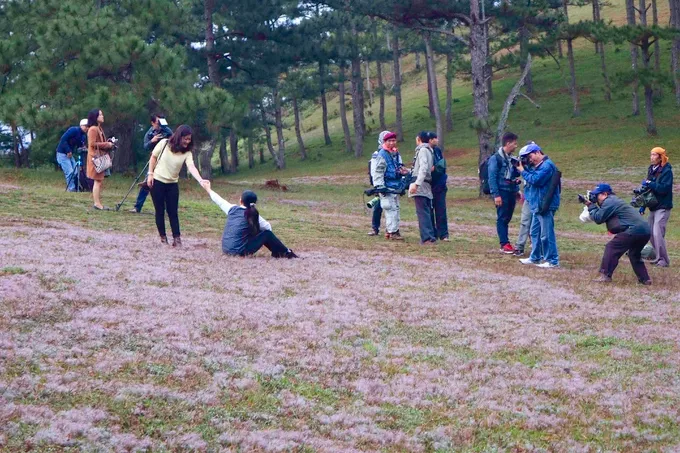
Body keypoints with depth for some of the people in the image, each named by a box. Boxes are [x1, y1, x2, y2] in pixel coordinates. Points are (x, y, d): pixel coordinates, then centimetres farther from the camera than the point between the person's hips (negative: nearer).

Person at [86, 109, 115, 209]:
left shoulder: (99, 129, 18)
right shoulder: (93, 129, -13)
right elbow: (92, 143, -19)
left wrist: (108, 144, 9)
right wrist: (107, 144, -14)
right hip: (96, 157, -10)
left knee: (100, 181, 9)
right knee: (98, 181, -10)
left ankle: (98, 203, 11)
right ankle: (97, 203, -9)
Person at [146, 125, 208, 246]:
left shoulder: (187, 153, -9)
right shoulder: (164, 144, -11)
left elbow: (191, 167, -23)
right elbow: (153, 157, 0)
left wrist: (200, 180, -40)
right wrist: (150, 174, -4)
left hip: (172, 184, 1)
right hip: (157, 181, -1)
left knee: (173, 212, -1)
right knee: (160, 211, 4)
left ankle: (176, 238, -1)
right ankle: (163, 237, 14)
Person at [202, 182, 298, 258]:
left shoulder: (232, 209, 4)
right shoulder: (254, 215, -7)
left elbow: (219, 200, 19)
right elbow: (267, 227, 4)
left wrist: (208, 189, 35)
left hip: (226, 249, 6)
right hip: (239, 252, -6)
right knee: (267, 234, 7)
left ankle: (277, 252, 32)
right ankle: (286, 253, 14)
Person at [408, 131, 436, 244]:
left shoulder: (422, 150, -8)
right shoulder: (429, 151, 20)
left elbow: (423, 168, -20)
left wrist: (416, 183, -27)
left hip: (420, 187, -9)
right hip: (427, 187, 9)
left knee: (422, 212, -12)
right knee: (427, 212, 12)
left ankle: (427, 237, -17)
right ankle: (431, 236, 13)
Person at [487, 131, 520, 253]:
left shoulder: (511, 158, 12)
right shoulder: (496, 158, -10)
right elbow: (492, 178, -13)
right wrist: (496, 195, -17)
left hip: (511, 192, 7)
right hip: (502, 192, -7)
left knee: (507, 218, 9)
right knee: (502, 218, -4)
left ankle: (505, 243, 13)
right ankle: (504, 244, -3)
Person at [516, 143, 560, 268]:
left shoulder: (547, 165, -15)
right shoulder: (538, 165, 18)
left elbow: (535, 179, -21)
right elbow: (532, 177, 17)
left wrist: (523, 171, -10)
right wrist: (521, 167, 4)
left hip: (546, 206, -11)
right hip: (538, 205, 11)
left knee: (546, 234, -9)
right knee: (535, 232, 18)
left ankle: (552, 261, -5)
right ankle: (535, 258, 27)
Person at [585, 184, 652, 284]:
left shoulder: (609, 201, -3)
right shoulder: (615, 200, 28)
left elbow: (598, 218, -1)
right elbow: (602, 216, 30)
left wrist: (591, 206, 11)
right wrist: (592, 205, 22)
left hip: (634, 230, -10)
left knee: (611, 248, -5)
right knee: (634, 254, 28)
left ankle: (605, 275, -10)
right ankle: (644, 279, 24)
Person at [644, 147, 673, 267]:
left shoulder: (666, 171, -14)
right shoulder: (651, 169, 10)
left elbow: (664, 188, -25)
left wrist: (649, 183, -20)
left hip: (663, 207, -8)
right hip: (653, 206, 8)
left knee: (658, 233, -14)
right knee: (652, 234, 10)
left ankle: (663, 260, -7)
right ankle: (659, 257, 20)